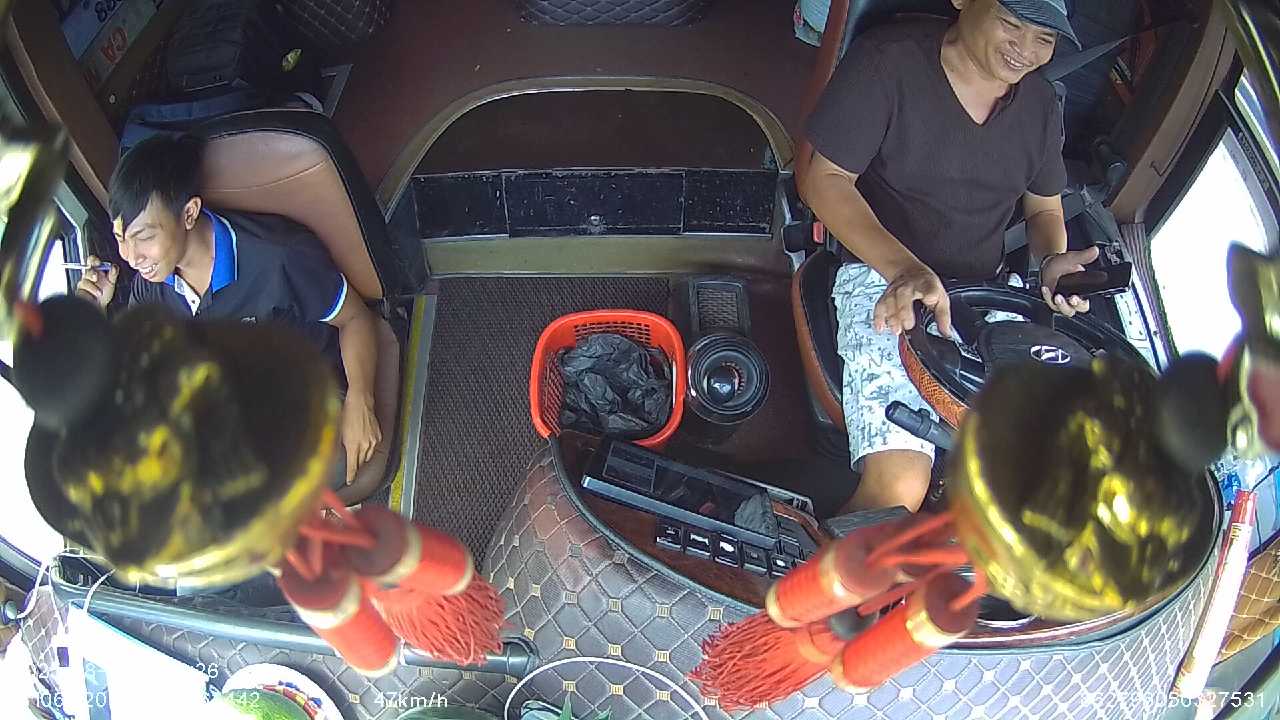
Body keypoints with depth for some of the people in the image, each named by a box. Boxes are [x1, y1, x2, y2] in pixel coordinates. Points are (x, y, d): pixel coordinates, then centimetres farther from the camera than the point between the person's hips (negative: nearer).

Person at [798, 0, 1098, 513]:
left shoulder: (1040, 103, 10)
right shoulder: (887, 61, -8)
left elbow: (1044, 209, 23)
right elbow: (824, 180, -11)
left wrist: (1052, 260, -2)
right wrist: (905, 268, -25)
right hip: (884, 277, -6)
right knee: (898, 489, -25)